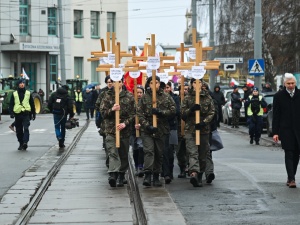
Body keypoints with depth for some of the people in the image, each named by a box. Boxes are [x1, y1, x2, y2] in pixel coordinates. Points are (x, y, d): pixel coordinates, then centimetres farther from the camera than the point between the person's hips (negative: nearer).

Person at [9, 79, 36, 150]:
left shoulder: (28, 93, 8)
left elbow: (32, 104, 12)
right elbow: (11, 104, 6)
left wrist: (33, 114, 11)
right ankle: (21, 144, 17)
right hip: (17, 114, 2)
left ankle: (25, 142, -25)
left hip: (26, 114, -2)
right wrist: (11, 113, -7)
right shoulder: (14, 94, 8)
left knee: (26, 128, -18)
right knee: (19, 130, 6)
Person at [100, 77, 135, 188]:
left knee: (124, 155, 8)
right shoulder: (107, 96, 6)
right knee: (112, 153, -16)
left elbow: (133, 113, 2)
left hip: (125, 130, 2)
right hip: (111, 130, -1)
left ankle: (121, 177, 20)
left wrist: (125, 123, -12)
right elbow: (102, 112, 2)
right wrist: (112, 110, -17)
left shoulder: (129, 96, 5)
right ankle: (112, 175, -29)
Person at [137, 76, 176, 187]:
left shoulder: (166, 97, 5)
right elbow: (139, 113, -2)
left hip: (161, 129, 2)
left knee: (159, 153, 7)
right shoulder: (144, 97, 2)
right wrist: (147, 125, -14)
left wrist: (160, 112, -15)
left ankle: (156, 176, 17)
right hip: (147, 130, -2)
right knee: (148, 151, -15)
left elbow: (173, 111, 0)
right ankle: (147, 175, -19)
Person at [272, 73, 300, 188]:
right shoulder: (279, 96, 2)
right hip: (286, 130, -2)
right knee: (289, 154, -7)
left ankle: (291, 177, 18)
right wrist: (275, 132, -4)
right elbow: (276, 116, 2)